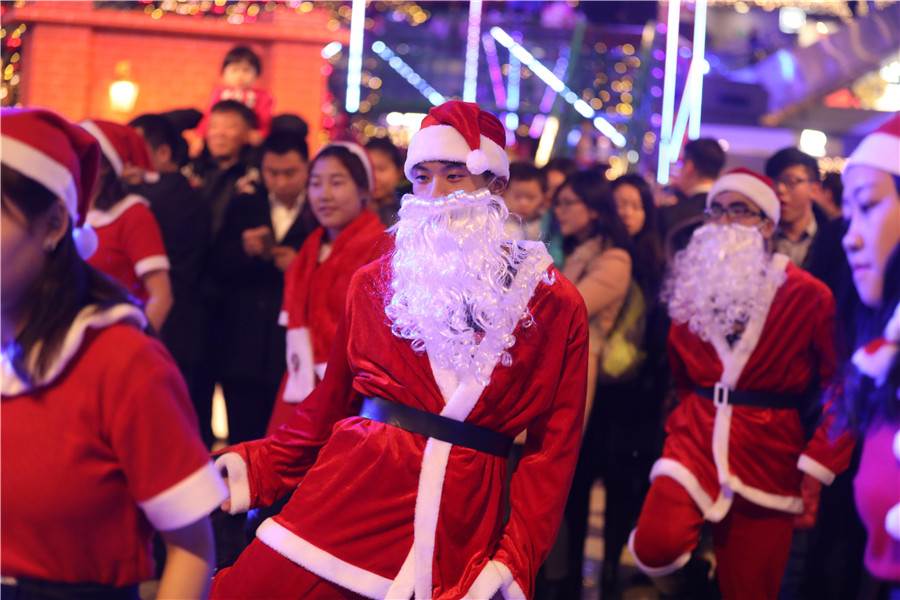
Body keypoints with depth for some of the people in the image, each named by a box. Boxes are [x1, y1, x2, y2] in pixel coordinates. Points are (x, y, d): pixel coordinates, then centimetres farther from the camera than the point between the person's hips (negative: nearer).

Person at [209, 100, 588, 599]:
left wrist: (515, 558, -8)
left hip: (457, 534, -1)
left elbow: (552, 450, 2)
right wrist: (255, 466, 3)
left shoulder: (555, 306, 3)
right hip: (345, 500, 2)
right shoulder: (374, 283, 9)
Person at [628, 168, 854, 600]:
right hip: (696, 441, 2)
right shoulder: (692, 286, 10)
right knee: (656, 548, -24)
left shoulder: (808, 295, -6)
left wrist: (816, 471, -10)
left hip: (767, 458, -2)